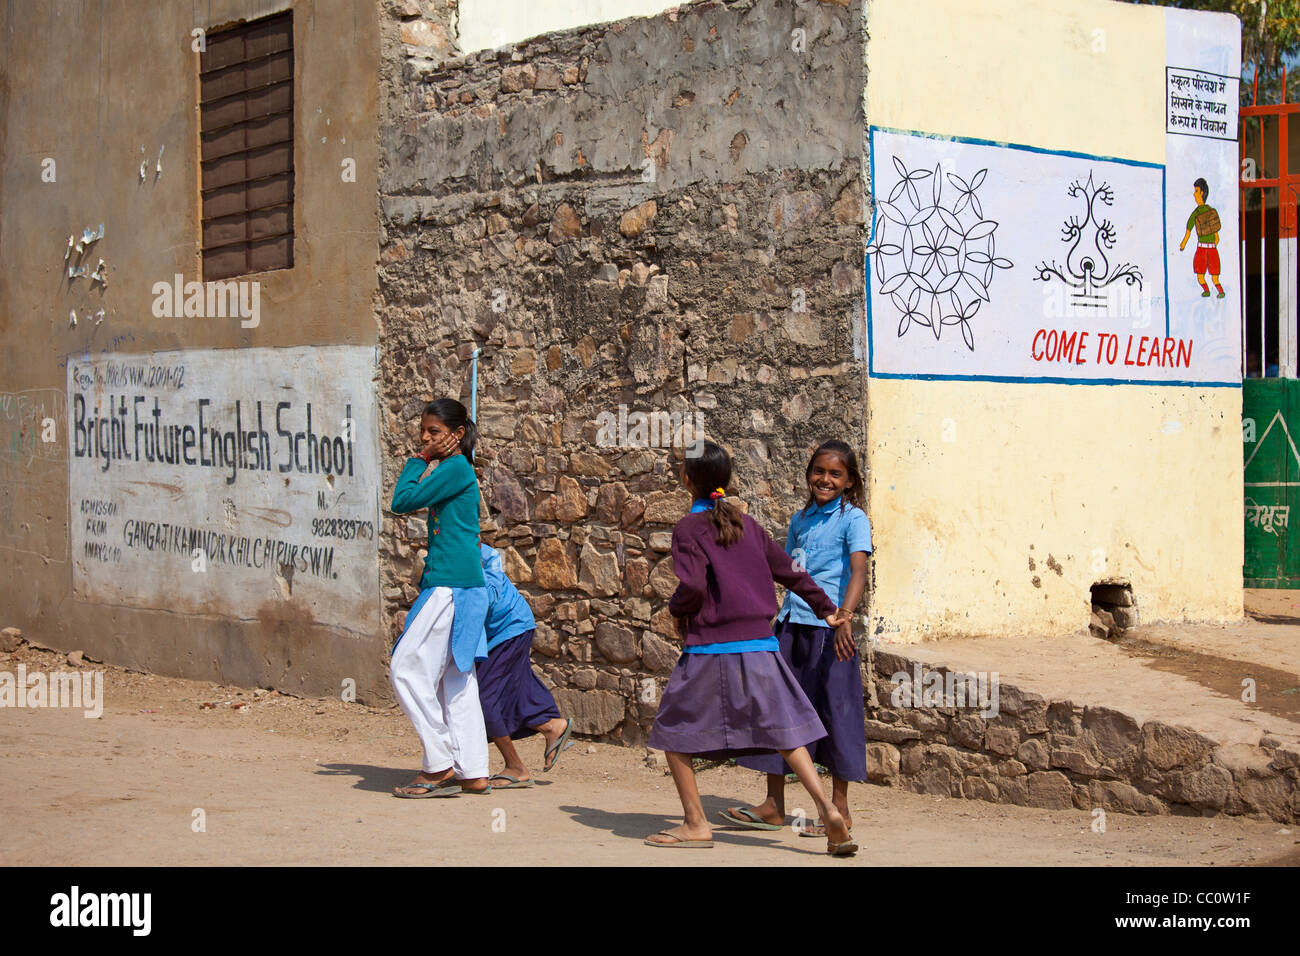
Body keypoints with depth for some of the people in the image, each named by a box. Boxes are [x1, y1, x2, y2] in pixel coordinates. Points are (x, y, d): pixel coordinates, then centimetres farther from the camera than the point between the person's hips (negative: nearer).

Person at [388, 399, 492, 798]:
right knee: (456, 680, 10)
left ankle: (440, 765, -5)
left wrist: (417, 462, -1)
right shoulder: (453, 470, 18)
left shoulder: (455, 469, -11)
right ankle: (472, 773, 11)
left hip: (451, 586, -10)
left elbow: (402, 502, -10)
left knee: (408, 667, -7)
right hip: (460, 586, 10)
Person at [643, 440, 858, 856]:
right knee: (783, 731, 8)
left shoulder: (689, 529, -6)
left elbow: (692, 587, -18)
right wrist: (827, 608, 32)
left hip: (712, 649, -5)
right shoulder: (747, 524, 11)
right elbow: (788, 571, 19)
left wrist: (677, 611, 4)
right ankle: (827, 810, -8)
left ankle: (695, 824, 10)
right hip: (760, 645, 5)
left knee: (672, 730, 10)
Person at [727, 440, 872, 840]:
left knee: (833, 709, -1)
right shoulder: (800, 520, 15)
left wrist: (844, 618, -33)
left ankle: (839, 808, 11)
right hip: (790, 623, 7)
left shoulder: (853, 519, -5)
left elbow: (858, 572, -19)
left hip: (828, 627, -6)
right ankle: (774, 806, 14)